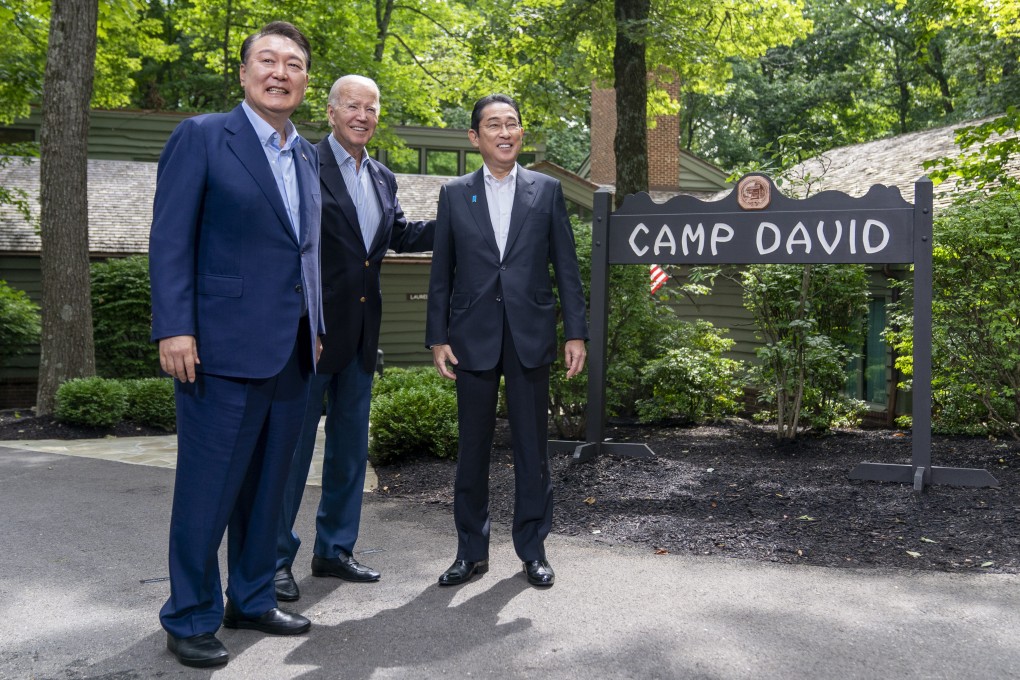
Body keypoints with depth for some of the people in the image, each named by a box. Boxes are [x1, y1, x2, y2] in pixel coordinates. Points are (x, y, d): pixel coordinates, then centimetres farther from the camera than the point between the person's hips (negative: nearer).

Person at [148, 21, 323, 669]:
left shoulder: (306, 155, 15)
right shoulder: (202, 137, -4)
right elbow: (171, 239, -8)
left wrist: (314, 327, 16)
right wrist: (174, 328, -16)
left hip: (292, 349, 7)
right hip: (225, 347, -6)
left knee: (268, 485, 15)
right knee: (208, 489, 1)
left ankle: (252, 598, 29)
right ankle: (191, 618, 16)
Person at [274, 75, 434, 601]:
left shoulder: (382, 178, 13)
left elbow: (400, 234, 23)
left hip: (361, 332, 8)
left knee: (350, 444, 15)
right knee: (292, 444, 0)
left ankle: (334, 549, 28)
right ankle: (275, 558, 12)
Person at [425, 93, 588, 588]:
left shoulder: (546, 190, 6)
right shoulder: (454, 194, 7)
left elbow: (566, 266, 4)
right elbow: (441, 273, 7)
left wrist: (576, 333, -1)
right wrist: (437, 337, 1)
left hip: (530, 336, 0)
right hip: (473, 337, 1)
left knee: (532, 446, 7)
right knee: (472, 446, 8)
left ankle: (532, 548, 20)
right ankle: (471, 551, 20)